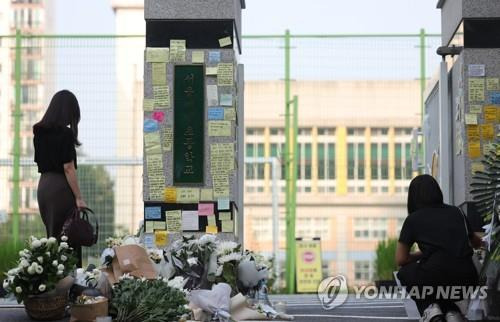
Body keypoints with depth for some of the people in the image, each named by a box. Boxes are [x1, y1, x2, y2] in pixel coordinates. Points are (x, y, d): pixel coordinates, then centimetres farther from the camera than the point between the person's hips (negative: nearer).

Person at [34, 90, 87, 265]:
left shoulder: (39, 133, 8)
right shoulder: (65, 133, -13)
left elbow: (39, 161, 14)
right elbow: (68, 168, -15)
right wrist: (78, 198, -13)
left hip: (43, 185, 8)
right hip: (60, 187, -8)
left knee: (52, 237, 14)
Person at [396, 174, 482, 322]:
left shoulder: (413, 219, 10)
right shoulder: (456, 212, 21)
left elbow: (400, 260, 12)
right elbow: (477, 243, 37)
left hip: (437, 275, -4)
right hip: (467, 282, 4)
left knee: (405, 273, 28)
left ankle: (429, 309, 5)